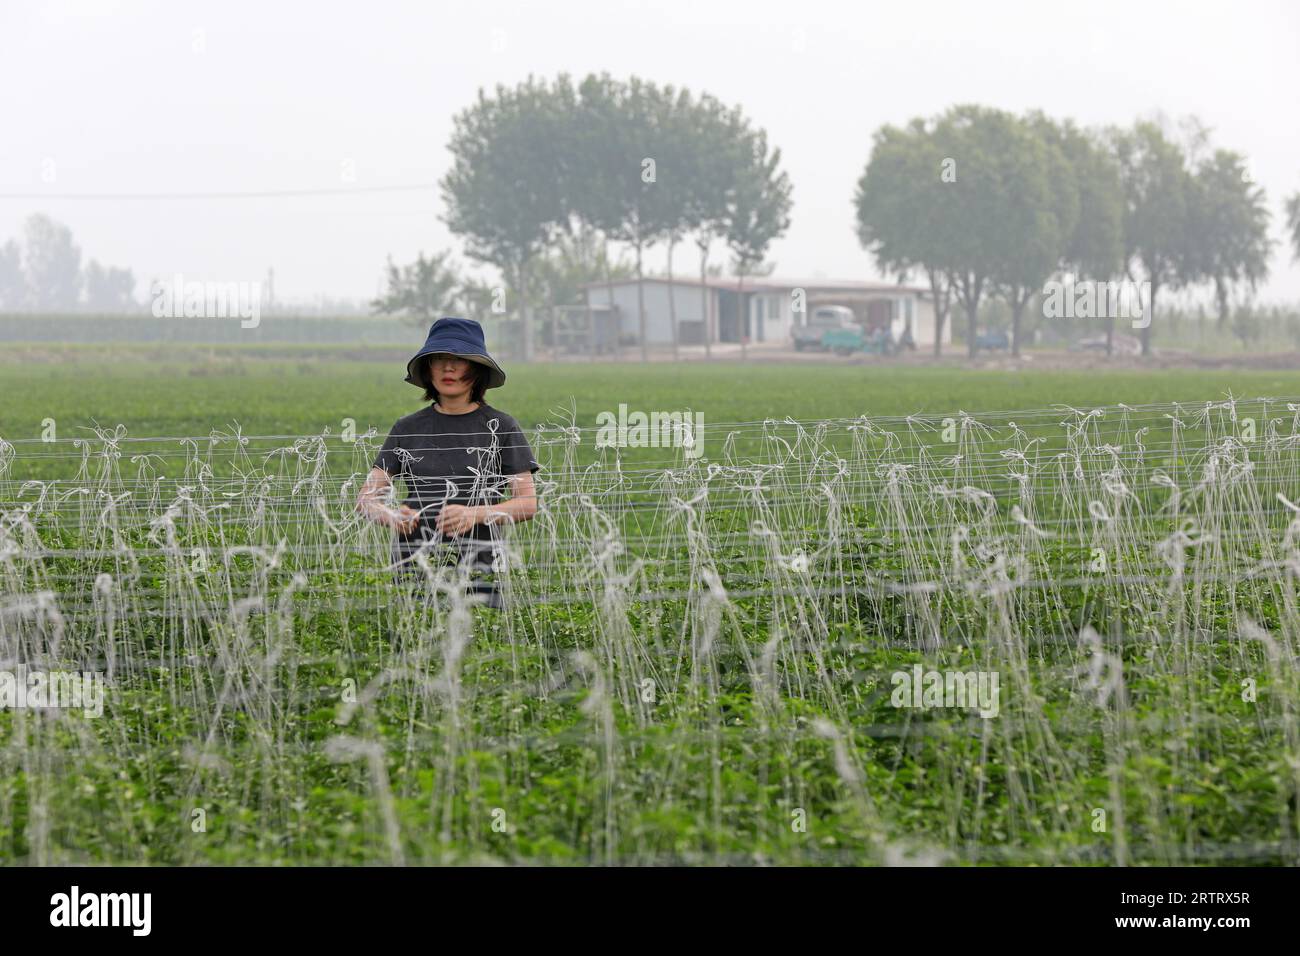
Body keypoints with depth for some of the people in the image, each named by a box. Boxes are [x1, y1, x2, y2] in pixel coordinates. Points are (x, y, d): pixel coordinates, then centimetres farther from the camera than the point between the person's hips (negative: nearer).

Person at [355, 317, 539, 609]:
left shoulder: (501, 428, 5)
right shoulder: (407, 429, 10)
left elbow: (528, 503, 0)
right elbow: (366, 497, 7)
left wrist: (476, 514, -17)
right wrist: (389, 515, -16)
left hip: (478, 565, -1)